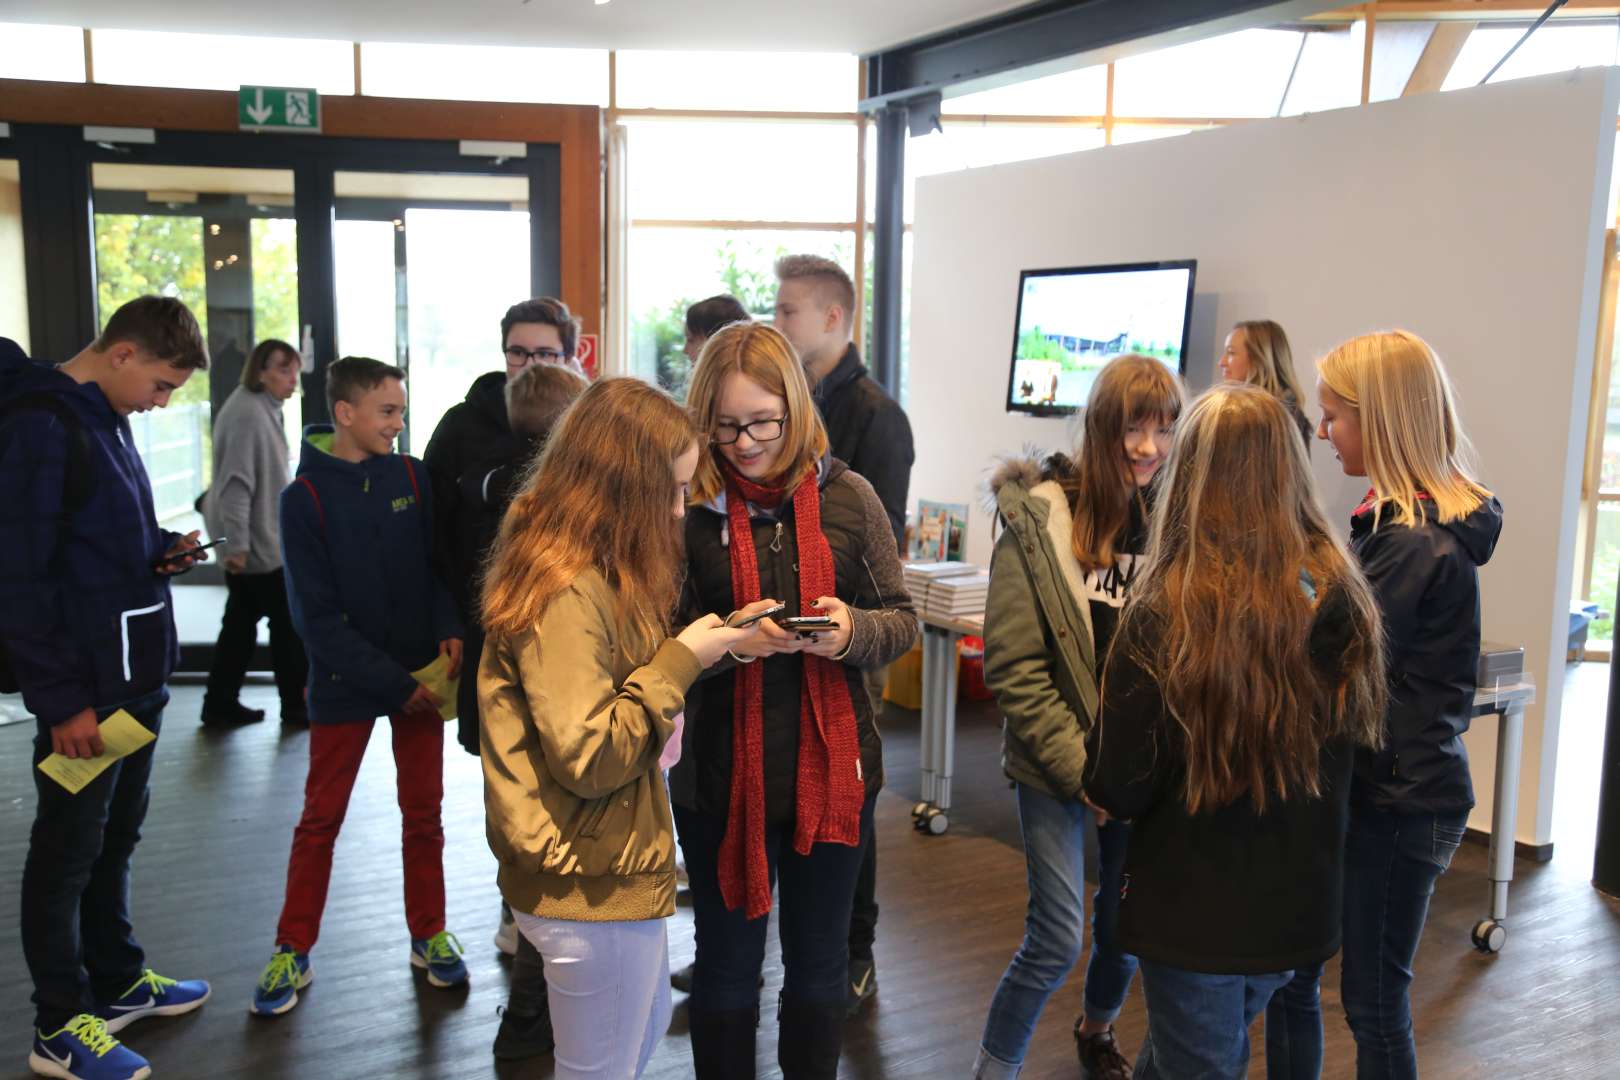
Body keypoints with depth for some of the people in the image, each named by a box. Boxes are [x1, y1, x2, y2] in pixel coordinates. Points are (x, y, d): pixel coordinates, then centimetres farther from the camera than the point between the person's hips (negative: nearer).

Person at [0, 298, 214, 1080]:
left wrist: (161, 552, 2)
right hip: (83, 690, -9)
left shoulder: (107, 420, 13)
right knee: (68, 852, 4)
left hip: (138, 678, 9)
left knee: (116, 837, 19)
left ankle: (117, 982, 35)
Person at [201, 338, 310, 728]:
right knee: (289, 623, -1)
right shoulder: (248, 415, -20)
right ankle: (297, 706, 9)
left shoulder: (263, 408, 13)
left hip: (259, 539, 10)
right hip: (257, 543, -10)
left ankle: (220, 703, 22)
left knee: (242, 623, 14)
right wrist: (236, 543, -26)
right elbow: (236, 483, -24)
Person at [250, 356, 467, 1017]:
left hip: (421, 673, 2)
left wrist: (450, 630, -16)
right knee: (320, 819, 8)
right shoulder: (305, 497, -9)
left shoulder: (412, 477, -1)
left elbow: (441, 561, 4)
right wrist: (392, 682, -17)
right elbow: (317, 615, -11)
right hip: (344, 683, -2)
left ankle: (429, 935, 26)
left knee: (423, 812, 11)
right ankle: (293, 952, 22)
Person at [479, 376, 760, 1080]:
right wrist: (681, 660, -19)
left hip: (610, 870, 10)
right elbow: (590, 758, -26)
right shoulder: (567, 593, -25)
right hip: (592, 889, -10)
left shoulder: (586, 572, 6)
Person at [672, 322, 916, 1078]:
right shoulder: (686, 507, -7)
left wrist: (853, 630, -21)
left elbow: (901, 621, 0)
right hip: (724, 779, -1)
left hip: (833, 770, 1)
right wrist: (727, 641, -24)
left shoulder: (848, 496, -4)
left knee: (819, 961, 20)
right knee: (727, 963, 18)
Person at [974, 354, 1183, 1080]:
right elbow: (1013, 670, -12)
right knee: (1056, 941, -4)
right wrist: (1082, 767, -15)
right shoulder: (1040, 519, -12)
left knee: (1126, 918, 19)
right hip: (1056, 766, -3)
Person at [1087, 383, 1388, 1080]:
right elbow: (1354, 735, 6)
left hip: (1195, 914, -5)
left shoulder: (1164, 614, -23)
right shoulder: (1339, 596, -9)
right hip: (1300, 909, 5)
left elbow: (1117, 791, -18)